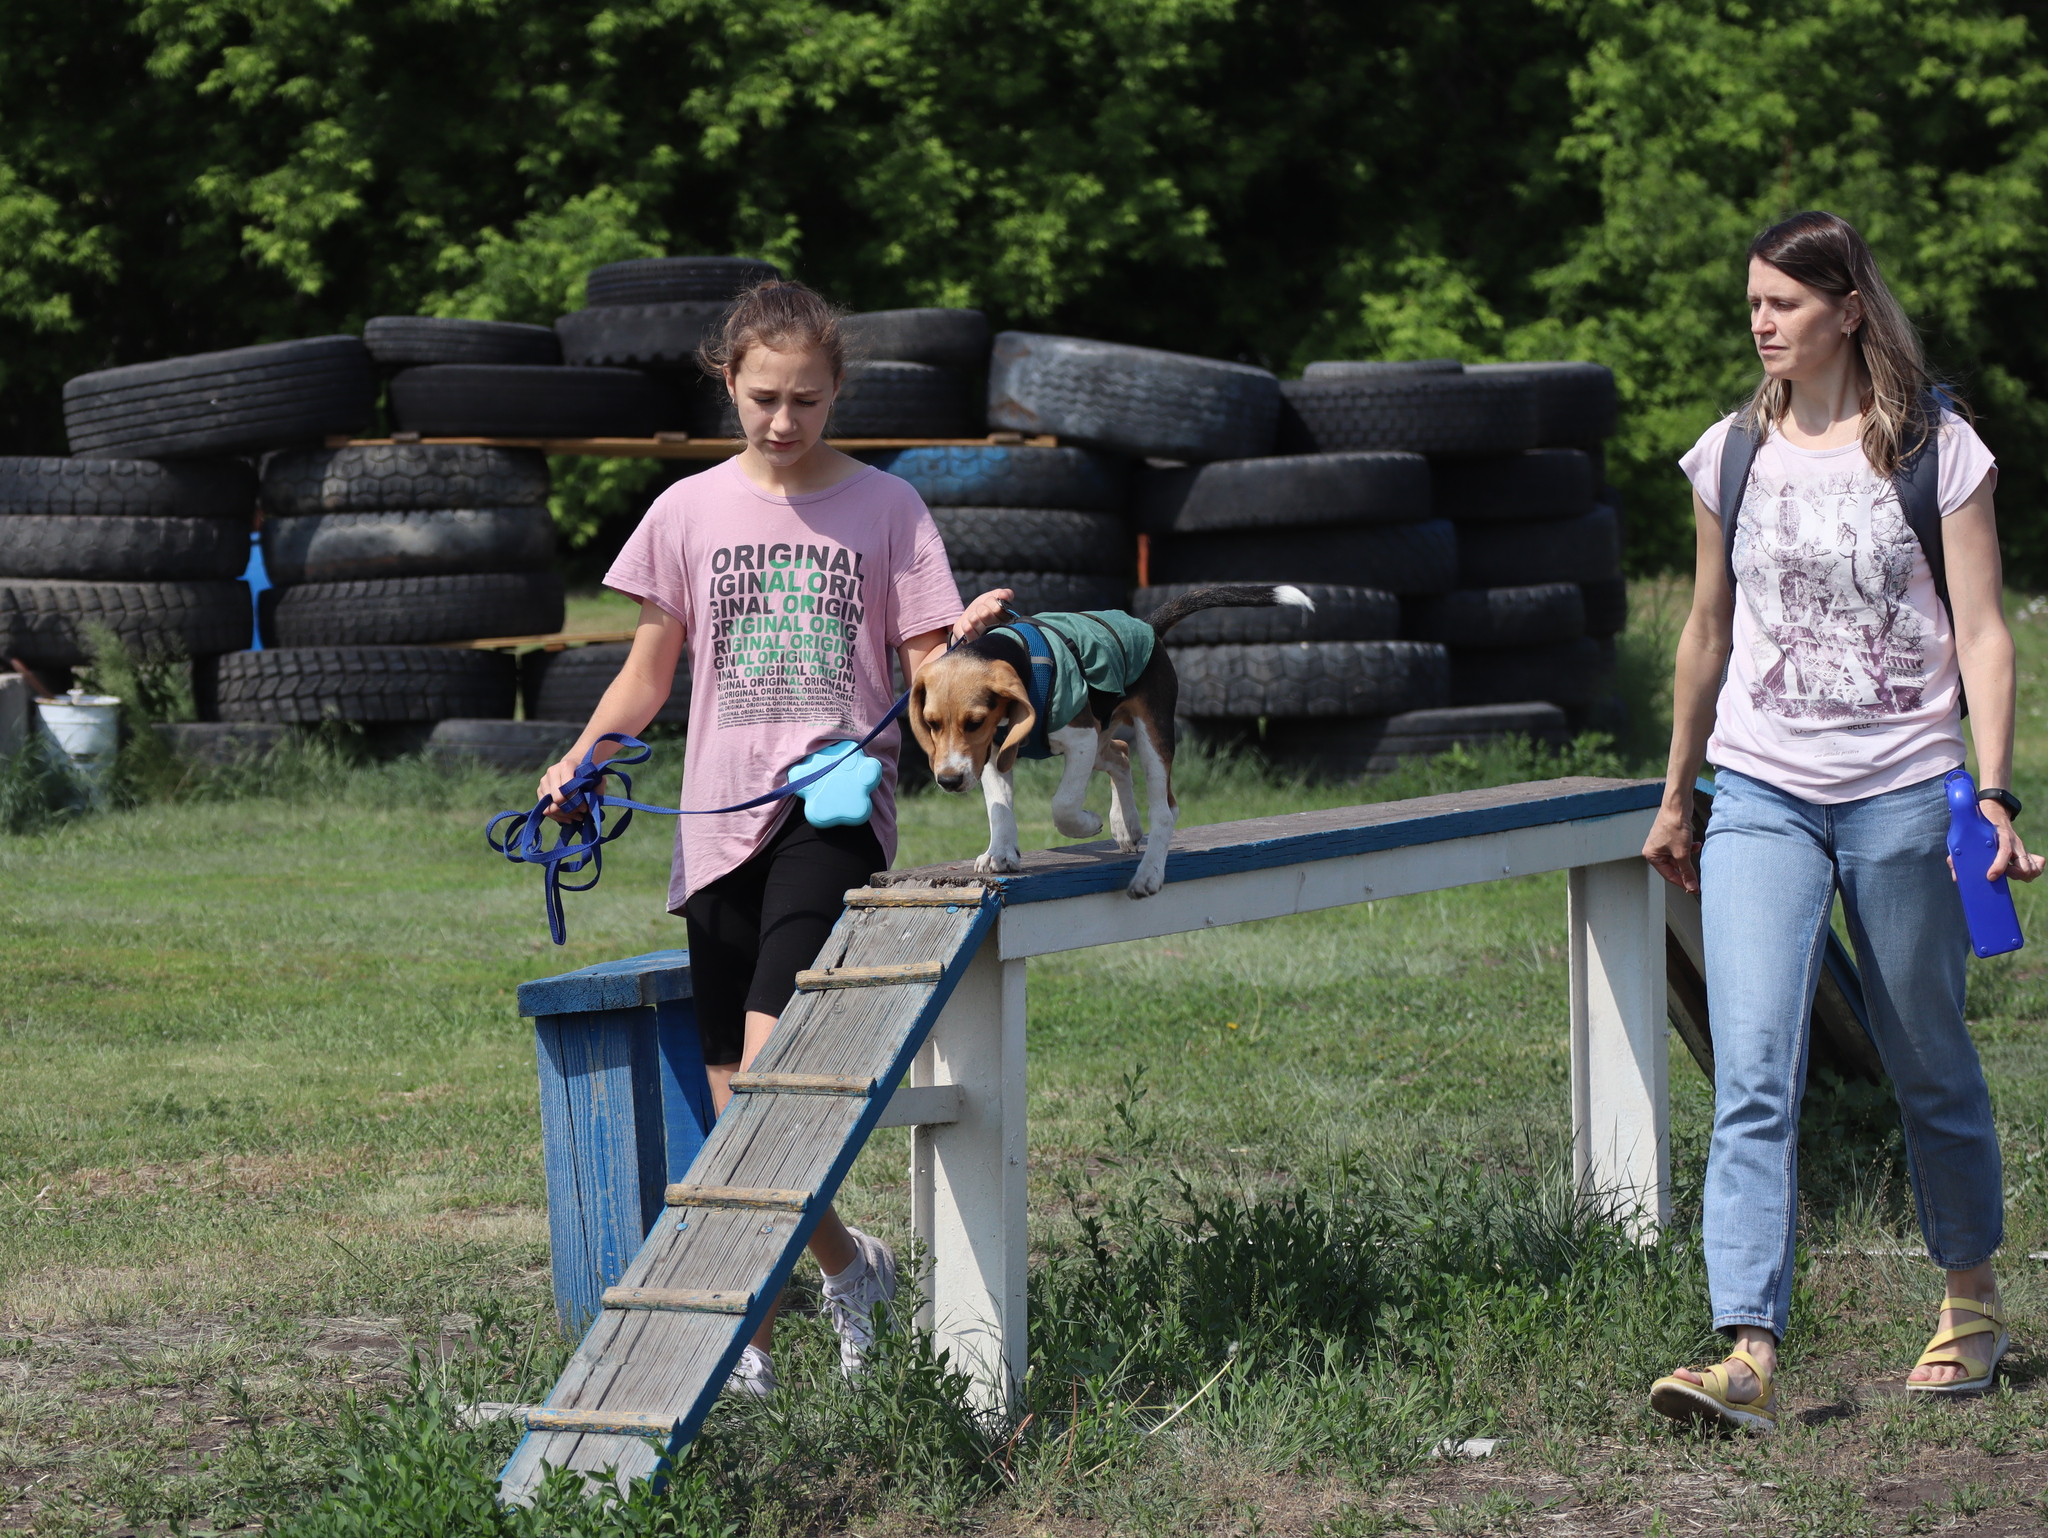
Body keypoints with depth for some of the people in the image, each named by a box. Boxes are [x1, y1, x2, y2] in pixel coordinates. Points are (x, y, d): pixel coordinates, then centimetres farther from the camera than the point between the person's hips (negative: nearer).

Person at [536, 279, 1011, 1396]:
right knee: (735, 1106, 3)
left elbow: (926, 673, 2)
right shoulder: (691, 512, 10)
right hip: (721, 820, 4)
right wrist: (582, 758, -1)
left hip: (835, 805, -4)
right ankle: (847, 1266, 22)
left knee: (767, 1065, -20)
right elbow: (646, 677, 16)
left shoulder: (884, 508, 5)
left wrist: (971, 640, -20)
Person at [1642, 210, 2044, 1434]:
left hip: (1902, 793, -2)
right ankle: (1751, 1356, -19)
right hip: (1760, 793, 2)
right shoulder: (1734, 455, 8)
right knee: (1752, 1075, -12)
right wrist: (1676, 795, 22)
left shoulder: (1938, 449, -2)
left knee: (1930, 1064, 10)